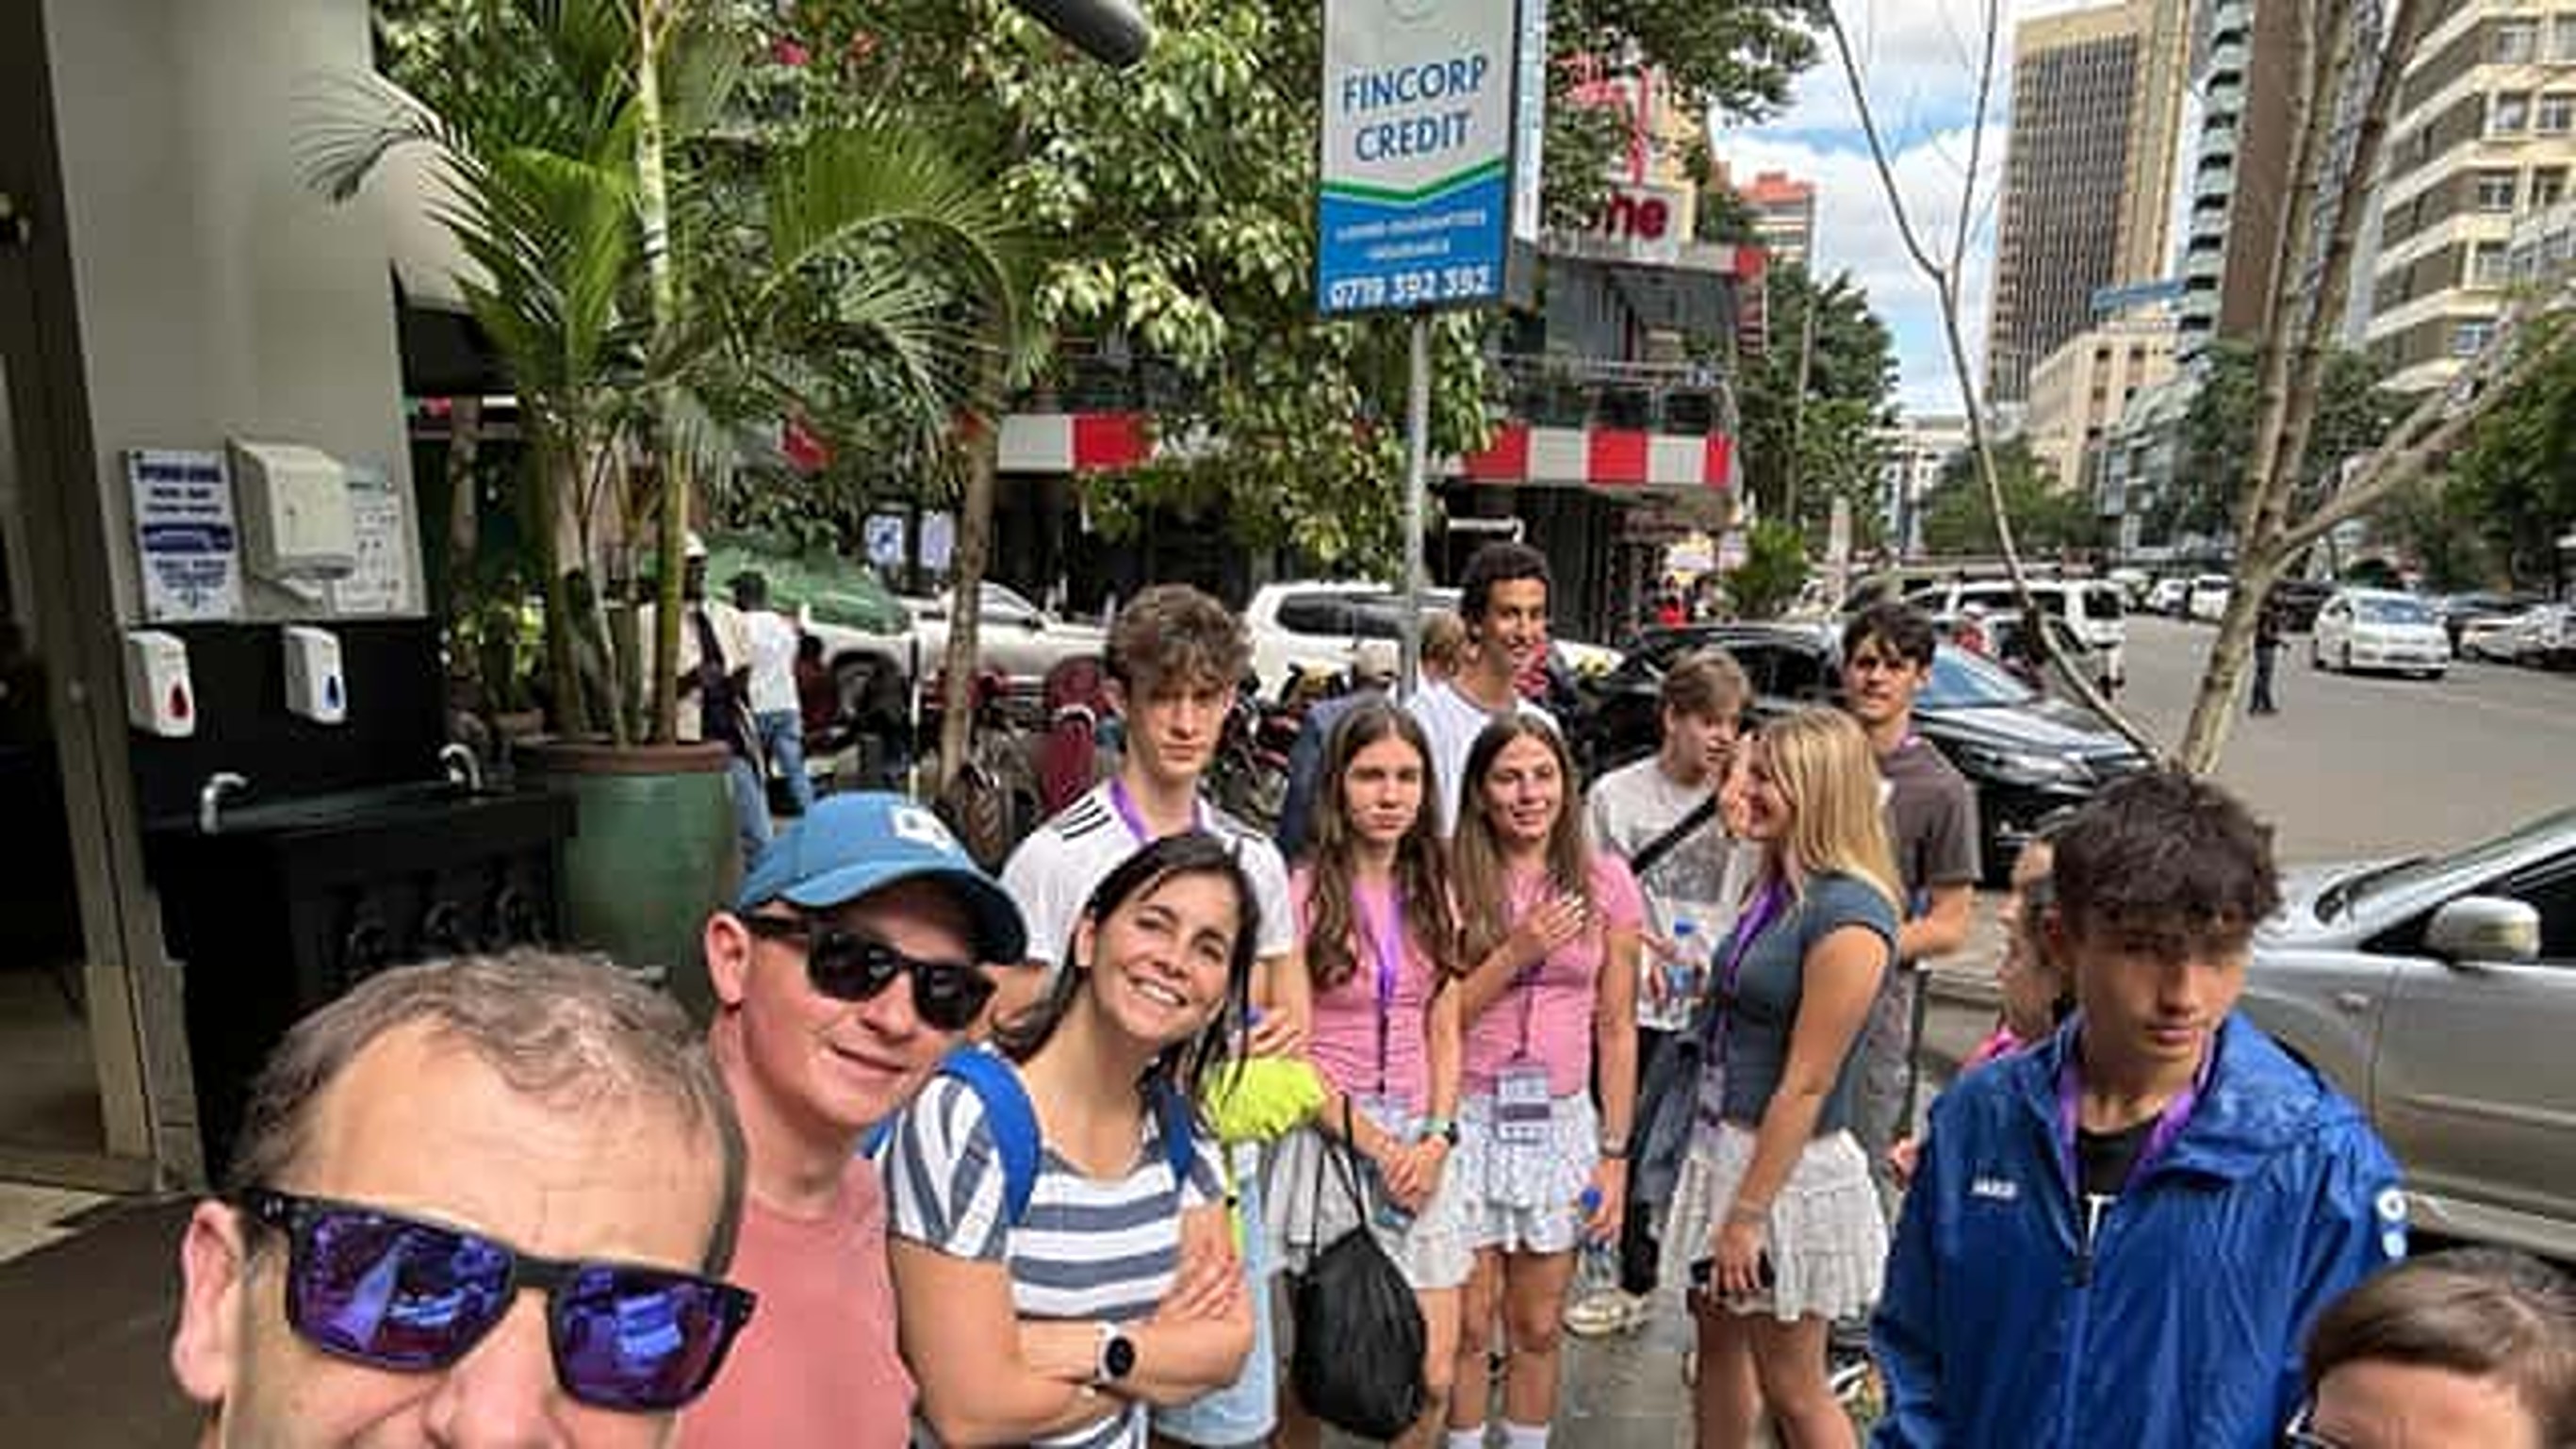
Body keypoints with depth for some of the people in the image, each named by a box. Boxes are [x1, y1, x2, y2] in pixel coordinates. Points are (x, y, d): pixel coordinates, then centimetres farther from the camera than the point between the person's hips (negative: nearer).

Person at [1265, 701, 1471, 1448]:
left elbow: (1444, 1034, 10)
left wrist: (1436, 1139, -3)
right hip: (1327, 1136, -4)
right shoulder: (1302, 892, -9)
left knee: (1432, 1377, 6)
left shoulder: (1433, 895, 8)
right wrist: (1372, 1144, -11)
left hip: (1420, 1141, 4)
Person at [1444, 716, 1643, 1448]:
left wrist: (1615, 1154, 1)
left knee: (1538, 1329, 15)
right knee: (1468, 1326, 10)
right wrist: (1516, 954, -18)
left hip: (1561, 1121, 2)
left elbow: (1616, 1029, 2)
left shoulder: (1604, 881, -2)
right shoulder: (1450, 880, -7)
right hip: (1469, 1118, -1)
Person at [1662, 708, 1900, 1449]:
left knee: (1791, 1387, 10)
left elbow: (1807, 1084, -22)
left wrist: (1748, 1214, -20)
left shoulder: (1847, 914, -23)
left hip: (1790, 1167, -8)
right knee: (1719, 1344, 22)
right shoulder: (1778, 887, 5)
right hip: (1725, 1143, 8)